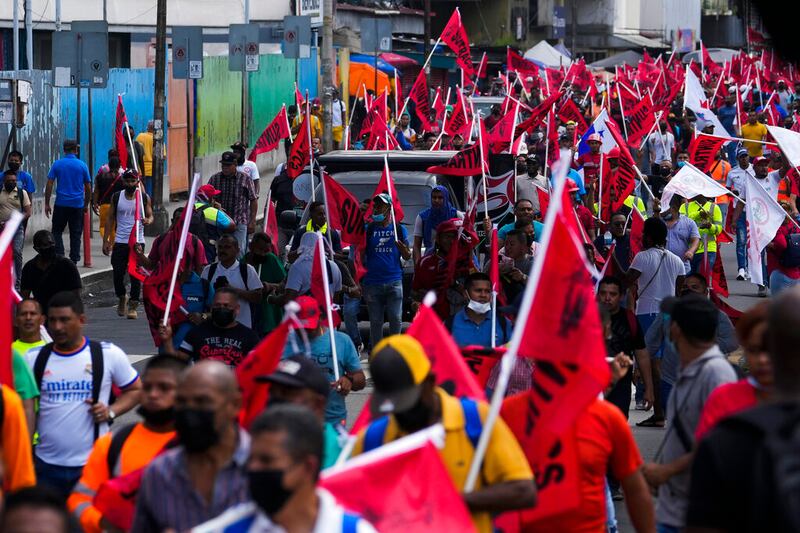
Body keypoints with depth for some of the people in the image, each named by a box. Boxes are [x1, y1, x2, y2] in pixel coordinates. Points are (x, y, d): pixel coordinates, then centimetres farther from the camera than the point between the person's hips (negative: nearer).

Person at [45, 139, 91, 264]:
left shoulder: (57, 164, -1)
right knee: (76, 234, 7)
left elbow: (49, 185, -3)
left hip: (61, 203, -1)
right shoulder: (82, 165, 1)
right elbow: (88, 188, 5)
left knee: (57, 231, 9)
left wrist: (47, 204, 3)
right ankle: (74, 260, 7)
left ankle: (59, 256, -7)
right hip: (78, 205, 1)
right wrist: (86, 204, 16)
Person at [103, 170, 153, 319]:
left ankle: (133, 306, 1)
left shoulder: (144, 198, 3)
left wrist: (148, 220, -18)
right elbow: (110, 218, 9)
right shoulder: (116, 197, 6)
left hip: (138, 242, -1)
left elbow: (150, 215, 8)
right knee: (118, 273, 1)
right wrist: (106, 240, 4)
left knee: (135, 275, -4)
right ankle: (121, 298, 28)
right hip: (120, 241, 1)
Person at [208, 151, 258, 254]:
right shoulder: (214, 179, 7)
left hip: (240, 223, -2)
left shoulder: (245, 180, 1)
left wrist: (252, 221, 1)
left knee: (239, 251, -7)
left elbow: (253, 201, 4)